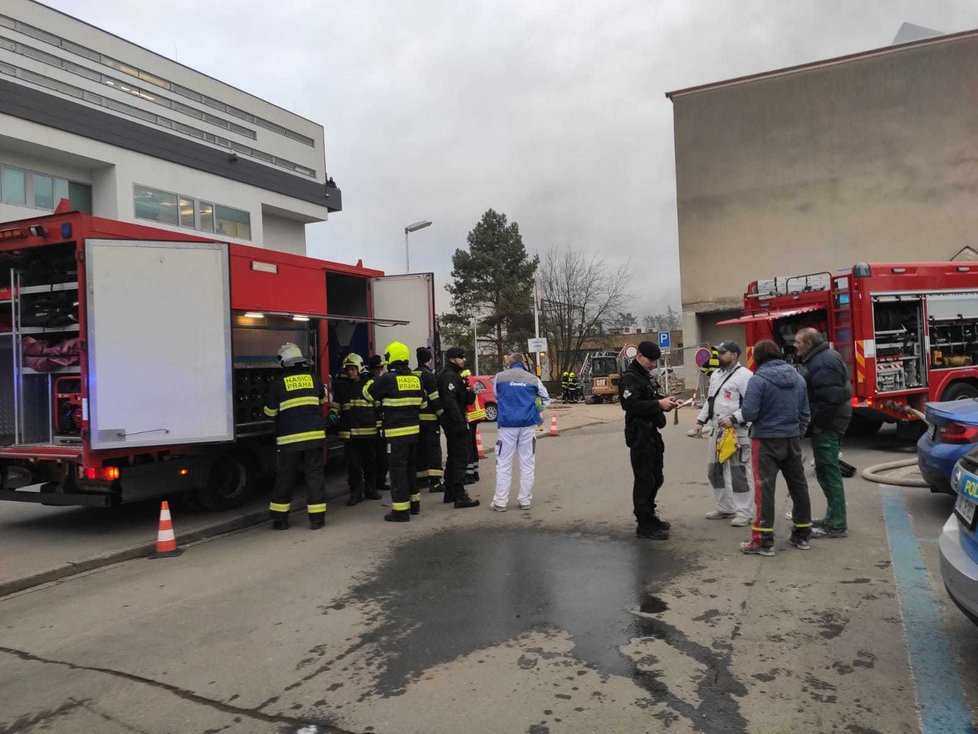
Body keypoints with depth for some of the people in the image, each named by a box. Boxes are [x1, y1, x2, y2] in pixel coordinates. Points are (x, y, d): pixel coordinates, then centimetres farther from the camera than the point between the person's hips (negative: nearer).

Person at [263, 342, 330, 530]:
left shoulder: (278, 382, -5)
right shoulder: (313, 378, 4)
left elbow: (270, 411, 2)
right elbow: (322, 399, 22)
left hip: (289, 438, -1)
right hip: (314, 435, 2)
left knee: (285, 477, 10)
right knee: (314, 474, 6)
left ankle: (280, 518, 17)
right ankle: (317, 518, 5)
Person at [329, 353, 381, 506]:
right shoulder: (342, 385, 6)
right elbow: (335, 403, 11)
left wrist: (379, 423, 11)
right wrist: (333, 414, -9)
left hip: (369, 430, 0)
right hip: (349, 431, 0)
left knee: (370, 462, 10)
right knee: (353, 464, 1)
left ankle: (370, 489, 24)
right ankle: (356, 492, 9)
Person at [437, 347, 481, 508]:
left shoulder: (453, 375, 19)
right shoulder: (450, 376, -14)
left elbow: (466, 399, 19)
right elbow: (450, 401, -25)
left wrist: (470, 392, -2)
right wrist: (460, 422, -26)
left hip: (451, 423, 11)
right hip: (455, 423, -11)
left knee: (453, 457, 17)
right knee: (460, 458, -10)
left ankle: (450, 493, 25)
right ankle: (460, 496, -10)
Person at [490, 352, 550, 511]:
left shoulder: (500, 377, 1)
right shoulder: (533, 379, 2)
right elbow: (546, 399, 12)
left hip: (507, 424, -1)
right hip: (528, 425, 1)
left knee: (503, 464, 5)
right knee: (527, 463, 9)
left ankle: (500, 502, 5)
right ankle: (525, 500, 12)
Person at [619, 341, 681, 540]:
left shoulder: (647, 376, 17)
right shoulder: (629, 378, -13)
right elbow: (632, 405, -24)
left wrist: (667, 400, 4)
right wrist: (658, 404, -27)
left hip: (652, 432, 10)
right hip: (639, 435, -10)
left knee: (656, 477, 17)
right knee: (644, 480, -4)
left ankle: (649, 514, 32)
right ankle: (644, 525, 4)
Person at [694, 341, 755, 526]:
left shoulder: (744, 375, -11)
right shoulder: (715, 375, 17)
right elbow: (709, 400, 25)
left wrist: (733, 418, -21)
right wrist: (701, 421, 18)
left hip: (737, 431, -9)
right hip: (717, 431, 9)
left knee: (739, 472, -5)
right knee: (717, 471, 14)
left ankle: (744, 512, 3)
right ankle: (725, 508, 26)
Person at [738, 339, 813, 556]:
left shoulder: (758, 380, -15)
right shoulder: (798, 378, 6)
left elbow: (748, 413, -20)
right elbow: (805, 413, 11)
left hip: (767, 440, -6)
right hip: (792, 440, 6)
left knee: (765, 488, -4)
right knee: (798, 486, 14)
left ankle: (763, 540, -3)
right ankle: (802, 535, 25)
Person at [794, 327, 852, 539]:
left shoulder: (823, 363, -20)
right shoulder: (819, 358, 14)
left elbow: (830, 398, -26)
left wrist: (816, 422, -19)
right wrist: (816, 420, 14)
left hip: (827, 423, -11)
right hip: (826, 421, 11)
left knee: (828, 471, -6)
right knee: (825, 469, 17)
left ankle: (837, 525, -1)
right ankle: (833, 517, 28)